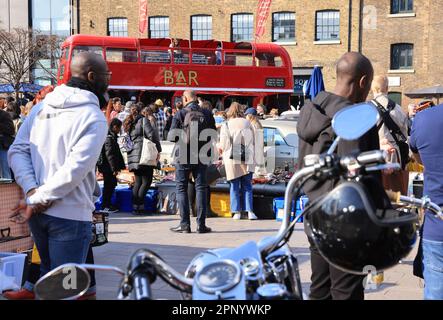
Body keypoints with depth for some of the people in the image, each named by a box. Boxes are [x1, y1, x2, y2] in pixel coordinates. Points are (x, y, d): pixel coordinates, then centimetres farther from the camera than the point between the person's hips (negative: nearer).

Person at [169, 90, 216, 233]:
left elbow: (172, 136, -8)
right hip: (202, 156, 3)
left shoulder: (180, 114, -8)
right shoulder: (207, 114, 2)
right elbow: (213, 136, 7)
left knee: (181, 188, 6)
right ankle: (201, 224, 6)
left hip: (184, 156, -3)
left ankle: (185, 224, 2)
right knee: (201, 188, 8)